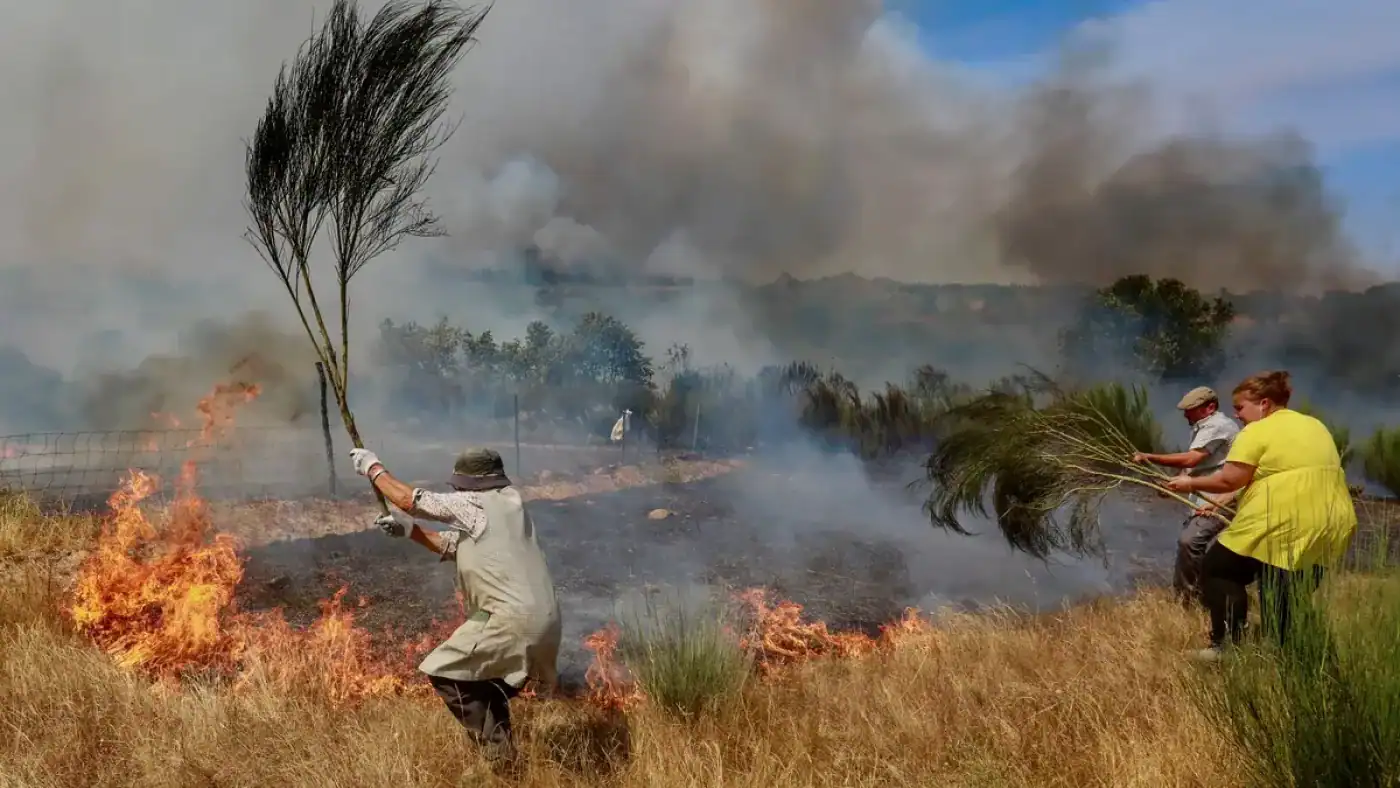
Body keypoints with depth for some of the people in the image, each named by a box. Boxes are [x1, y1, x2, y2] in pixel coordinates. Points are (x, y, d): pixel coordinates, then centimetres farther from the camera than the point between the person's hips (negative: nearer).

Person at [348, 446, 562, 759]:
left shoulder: (471, 504, -3)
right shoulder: (509, 500, 21)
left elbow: (408, 498, 4)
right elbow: (452, 546, 27)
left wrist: (373, 467, 17)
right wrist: (406, 531, 26)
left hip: (510, 620, -9)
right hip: (542, 621, 9)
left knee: (443, 673, 3)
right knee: (487, 683, 26)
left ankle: (498, 748, 2)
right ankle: (503, 754, 25)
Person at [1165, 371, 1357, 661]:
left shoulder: (1257, 432, -7)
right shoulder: (1316, 427, 20)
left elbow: (1229, 480, -15)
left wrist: (1191, 483, 3)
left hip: (1281, 528, -8)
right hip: (1328, 529, 8)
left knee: (1217, 569, 9)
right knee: (1286, 596, 19)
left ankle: (1228, 646, 3)